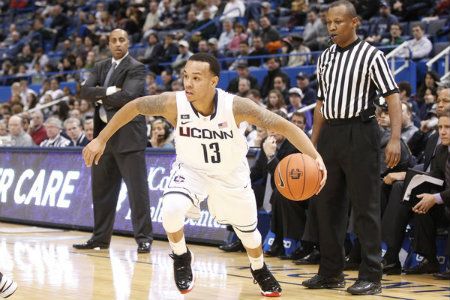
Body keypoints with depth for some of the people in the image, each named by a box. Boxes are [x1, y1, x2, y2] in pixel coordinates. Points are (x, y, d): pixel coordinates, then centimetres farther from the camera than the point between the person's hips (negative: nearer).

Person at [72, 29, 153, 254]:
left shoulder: (136, 68, -5)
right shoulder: (100, 67, 16)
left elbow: (127, 96, -19)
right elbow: (85, 91, 2)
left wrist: (101, 97, -5)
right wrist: (107, 91, -15)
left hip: (128, 136, -7)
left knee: (137, 188, -7)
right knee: (101, 189, 11)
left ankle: (143, 238, -4)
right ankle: (101, 237, 19)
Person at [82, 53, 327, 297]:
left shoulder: (235, 106, -34)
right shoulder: (173, 103, -31)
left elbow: (283, 125, -31)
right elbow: (134, 107, -14)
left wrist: (314, 156, -44)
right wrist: (101, 139, -12)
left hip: (231, 174, 1)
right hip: (191, 169, 0)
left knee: (247, 229, 16)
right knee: (171, 210, -29)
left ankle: (259, 270, 51)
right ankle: (181, 257, 3)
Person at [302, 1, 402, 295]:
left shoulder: (371, 55, -7)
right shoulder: (325, 58, 13)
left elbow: (392, 96, -12)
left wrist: (395, 138, -23)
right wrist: (313, 143, 16)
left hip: (359, 132, -7)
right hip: (330, 133, 7)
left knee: (366, 207, -4)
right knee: (328, 204, 9)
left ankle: (371, 276, 1)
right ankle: (331, 272, 18)